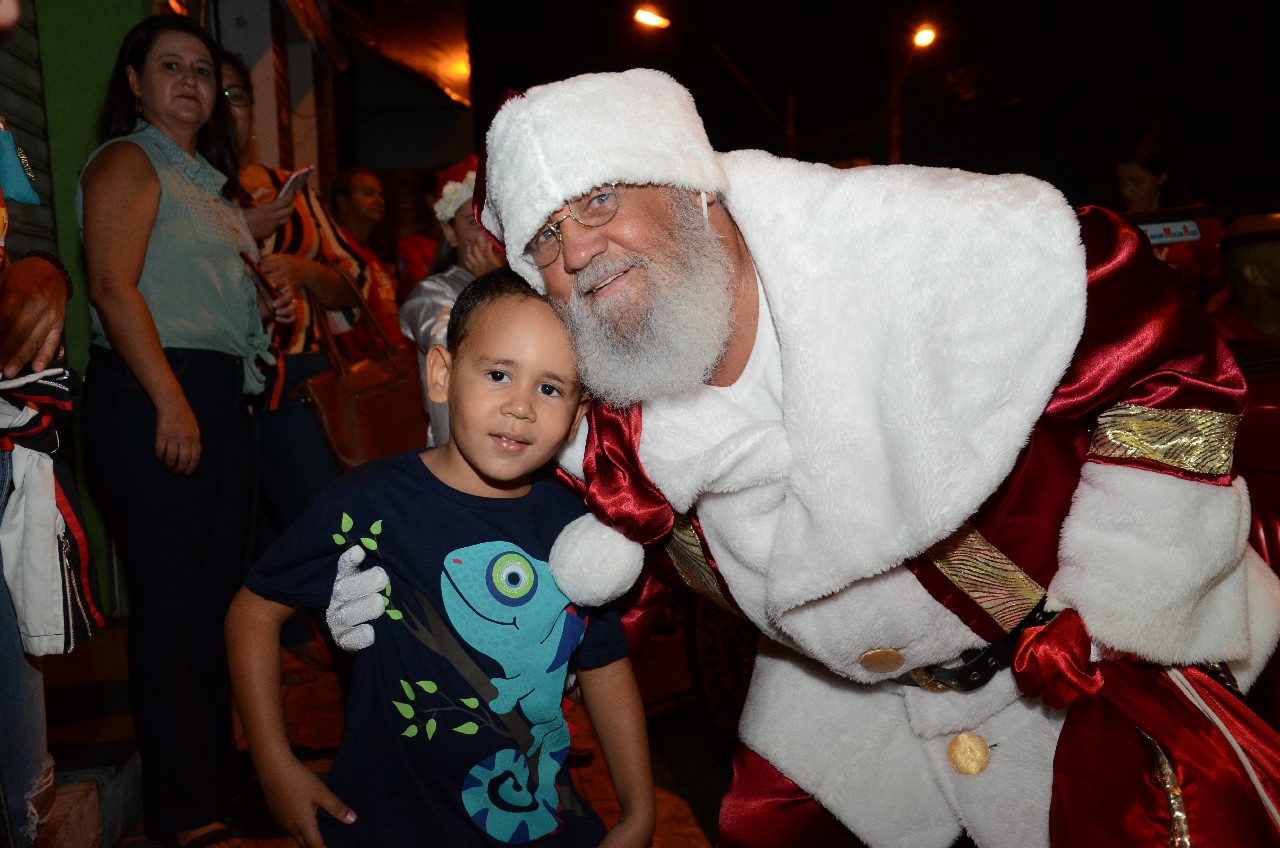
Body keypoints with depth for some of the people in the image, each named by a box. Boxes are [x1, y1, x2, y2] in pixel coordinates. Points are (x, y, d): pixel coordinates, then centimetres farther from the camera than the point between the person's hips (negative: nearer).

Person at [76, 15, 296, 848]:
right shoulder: (128, 162, -2)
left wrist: (267, 307, 10)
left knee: (219, 592, 11)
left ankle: (218, 774, 24)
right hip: (151, 398, -9)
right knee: (169, 600, -4)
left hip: (224, 398, 9)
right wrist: (171, 402, -23)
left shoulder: (212, 182, 23)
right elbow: (114, 287, -15)